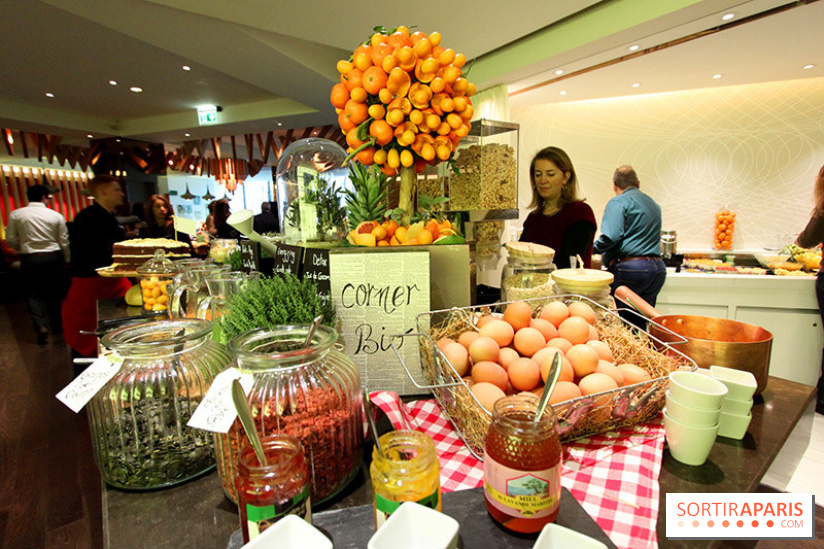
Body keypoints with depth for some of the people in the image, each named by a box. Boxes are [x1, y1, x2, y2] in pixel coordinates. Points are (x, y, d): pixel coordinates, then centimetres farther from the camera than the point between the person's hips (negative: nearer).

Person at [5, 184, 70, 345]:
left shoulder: (15, 215, -2)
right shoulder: (56, 216, -4)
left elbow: (11, 239, 1)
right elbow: (64, 241, -1)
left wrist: (24, 249, 21)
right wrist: (67, 259, 11)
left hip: (29, 259, 0)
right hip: (53, 258, 0)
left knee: (33, 295, 8)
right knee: (55, 293, 13)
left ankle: (41, 326, -7)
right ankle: (56, 325, 23)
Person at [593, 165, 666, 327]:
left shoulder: (618, 202, -4)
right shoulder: (654, 205, 20)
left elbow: (611, 236, -19)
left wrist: (594, 248, -1)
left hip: (631, 267, -8)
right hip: (658, 268, 8)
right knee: (640, 323, 13)